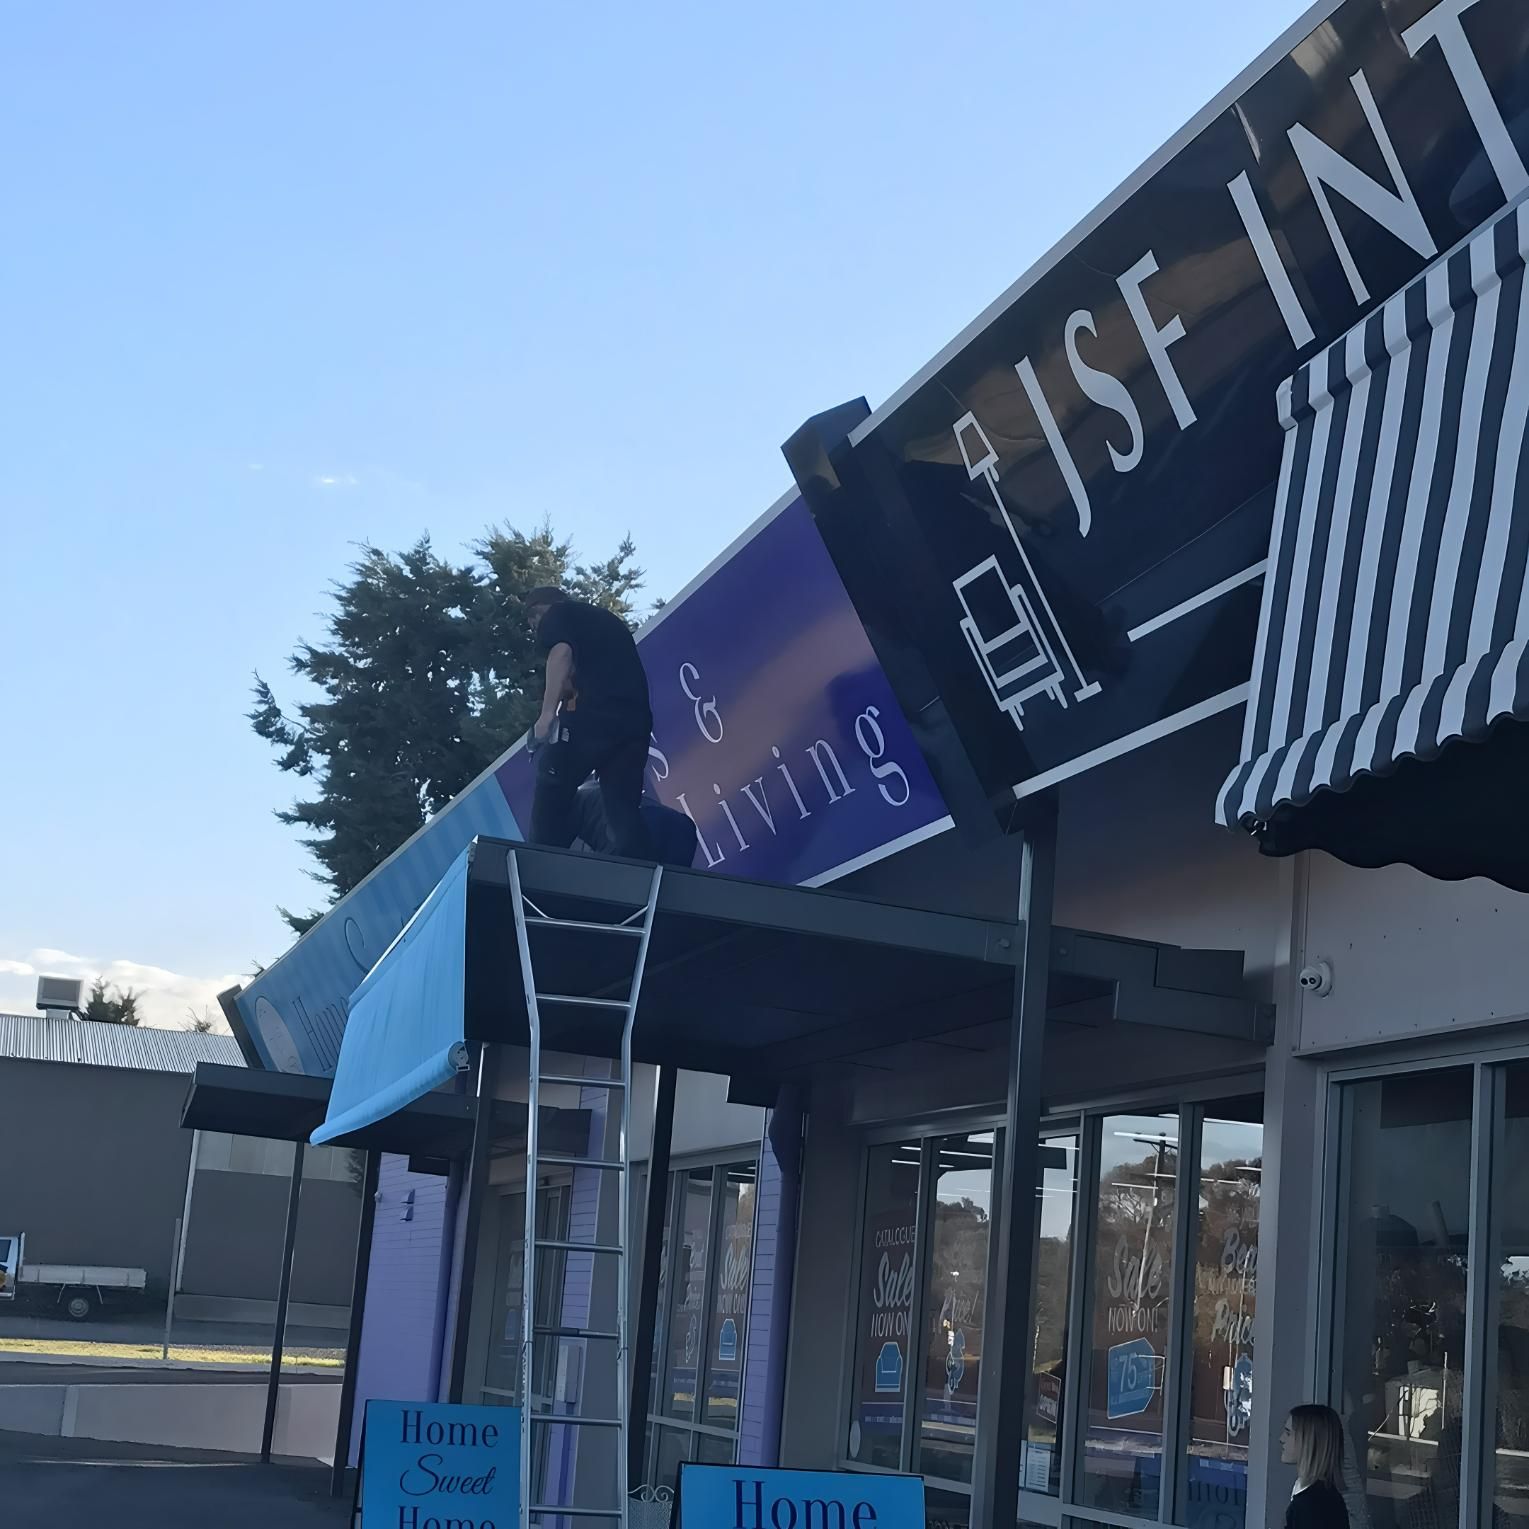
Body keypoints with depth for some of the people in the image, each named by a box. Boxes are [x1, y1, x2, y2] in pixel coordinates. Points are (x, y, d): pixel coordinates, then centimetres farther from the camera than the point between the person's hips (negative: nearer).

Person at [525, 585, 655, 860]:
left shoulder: (553, 616, 13)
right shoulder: (608, 619, 35)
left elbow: (561, 652, -6)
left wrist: (547, 713, -13)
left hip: (591, 714, -6)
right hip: (635, 719, 6)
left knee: (551, 802, 2)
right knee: (623, 810, 2)